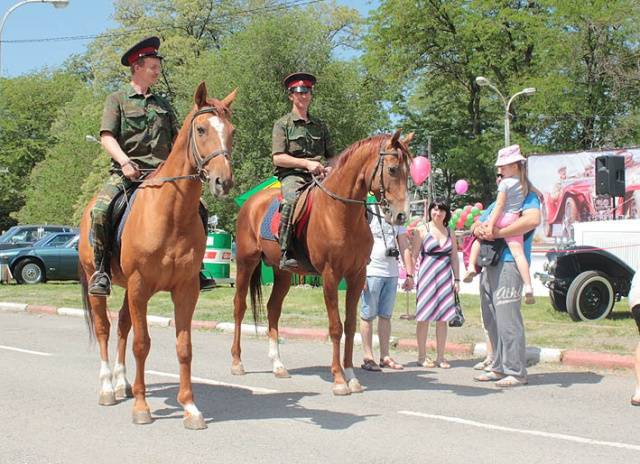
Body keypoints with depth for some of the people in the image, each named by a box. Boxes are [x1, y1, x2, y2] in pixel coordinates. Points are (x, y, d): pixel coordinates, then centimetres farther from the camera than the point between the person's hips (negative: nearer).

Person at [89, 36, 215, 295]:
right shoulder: (117, 100, 7)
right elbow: (107, 137, -3)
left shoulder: (163, 104, 21)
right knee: (100, 210, -28)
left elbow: (177, 139, 19)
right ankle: (101, 269, -14)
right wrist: (125, 161, -21)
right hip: (126, 173, -4)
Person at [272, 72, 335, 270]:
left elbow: (331, 156, 23)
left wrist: (329, 168, -1)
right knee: (292, 200, -36)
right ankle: (286, 253, -37)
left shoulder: (320, 125, 22)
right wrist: (306, 163, -13)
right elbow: (278, 157, -3)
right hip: (291, 175, -4)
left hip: (317, 177, 5)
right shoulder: (283, 124, 7)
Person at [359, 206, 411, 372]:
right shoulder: (367, 215, -5)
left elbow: (404, 247, 13)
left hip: (392, 274, 6)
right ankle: (367, 357, 4)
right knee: (368, 315, 0)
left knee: (386, 316, 10)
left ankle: (385, 356, 15)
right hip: (371, 272, -5)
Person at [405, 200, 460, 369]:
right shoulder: (422, 231, 1)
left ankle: (440, 357, 11)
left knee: (442, 318, 4)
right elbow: (414, 255, -2)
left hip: (445, 278, 4)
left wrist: (457, 279, 8)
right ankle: (422, 356, 9)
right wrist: (409, 275, -9)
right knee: (424, 317, 0)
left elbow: (454, 258, 13)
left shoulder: (450, 233, 12)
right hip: (426, 277, -4)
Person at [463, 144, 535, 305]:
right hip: (515, 220, 4)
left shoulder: (505, 183, -6)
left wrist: (490, 225, -13)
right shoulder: (524, 182, 12)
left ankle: (471, 267, 7)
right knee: (517, 252, -8)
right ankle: (528, 287, -23)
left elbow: (499, 205, -11)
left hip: (501, 219, -4)